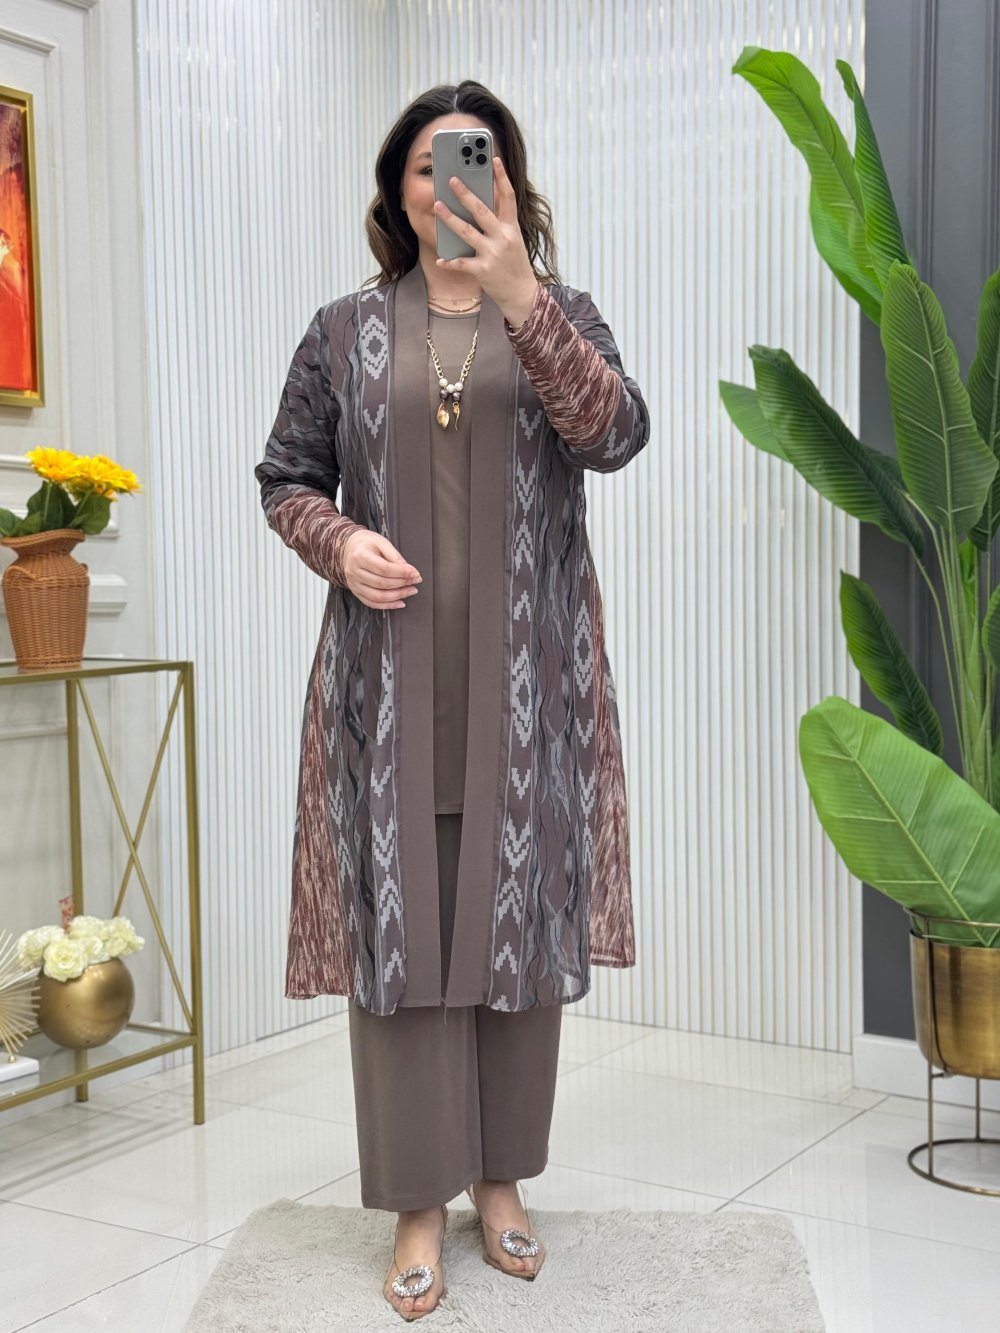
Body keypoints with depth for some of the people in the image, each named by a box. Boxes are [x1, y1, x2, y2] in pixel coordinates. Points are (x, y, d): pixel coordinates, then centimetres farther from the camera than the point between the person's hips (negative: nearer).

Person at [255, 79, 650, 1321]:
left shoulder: (558, 315, 7)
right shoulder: (345, 330, 8)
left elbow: (614, 434, -12)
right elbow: (285, 474, 12)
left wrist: (521, 300, -24)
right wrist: (339, 541, -10)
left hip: (528, 682, 0)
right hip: (392, 680, 0)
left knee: (518, 916, 6)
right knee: (400, 924, 0)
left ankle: (501, 1180, 23)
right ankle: (420, 1206, 12)